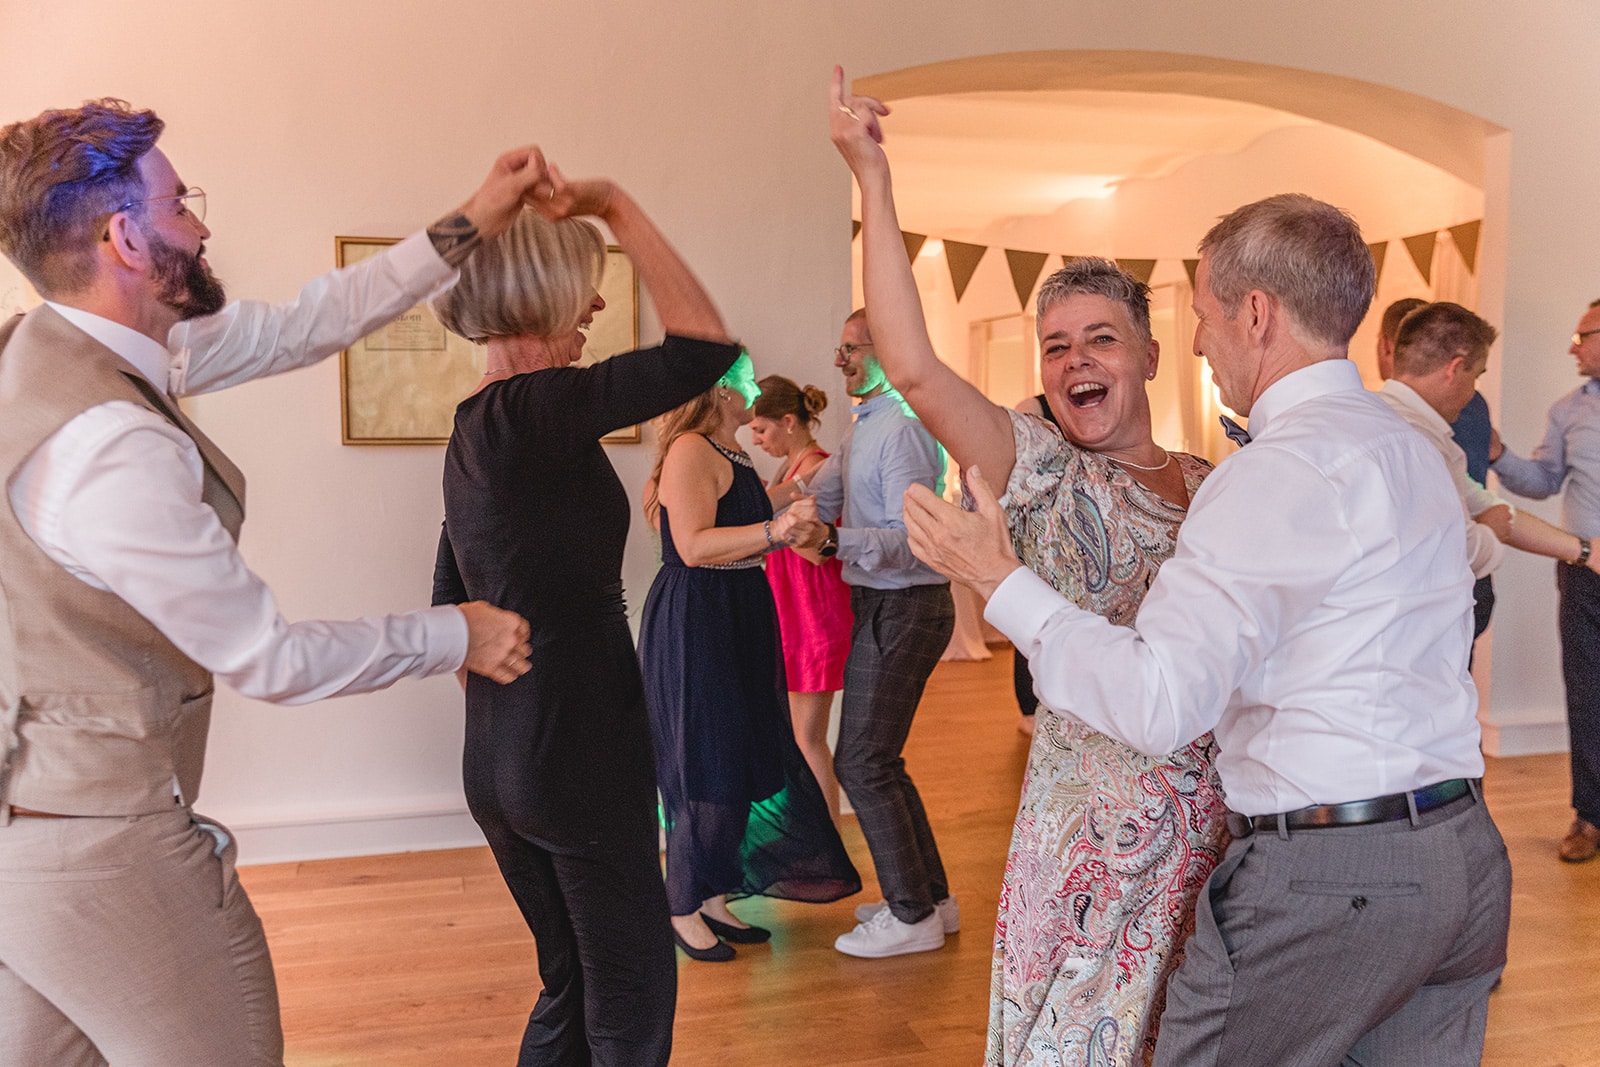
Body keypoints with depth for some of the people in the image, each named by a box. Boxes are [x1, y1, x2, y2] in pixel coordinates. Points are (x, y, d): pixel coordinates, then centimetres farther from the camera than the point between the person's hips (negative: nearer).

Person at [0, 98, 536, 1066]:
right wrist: (456, 636, -7)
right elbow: (269, 659, -21)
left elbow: (298, 329, 3)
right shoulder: (113, 448, -29)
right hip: (102, 845, -9)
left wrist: (466, 229, 4)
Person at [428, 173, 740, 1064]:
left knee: (570, 988, 23)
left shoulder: (472, 430, 10)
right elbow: (706, 345, -22)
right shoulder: (541, 406, -18)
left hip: (498, 760, 9)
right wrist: (617, 207, -14)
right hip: (580, 756, -9)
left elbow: (453, 606, 16)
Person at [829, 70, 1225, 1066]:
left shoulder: (1218, 485, 7)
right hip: (1101, 816, -5)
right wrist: (873, 178, -21)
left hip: (1221, 816, 5)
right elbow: (915, 367, -22)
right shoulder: (1044, 472, -7)